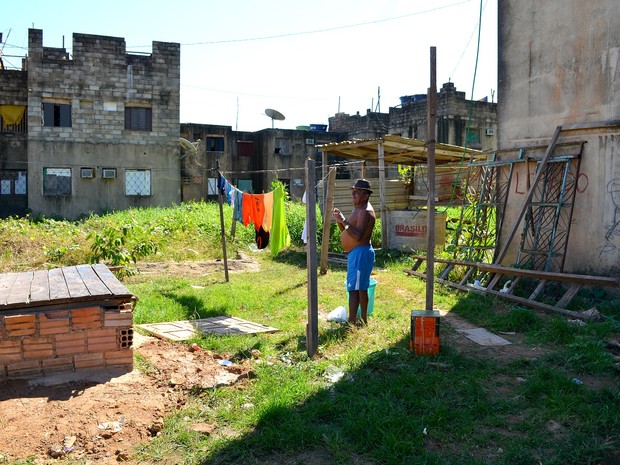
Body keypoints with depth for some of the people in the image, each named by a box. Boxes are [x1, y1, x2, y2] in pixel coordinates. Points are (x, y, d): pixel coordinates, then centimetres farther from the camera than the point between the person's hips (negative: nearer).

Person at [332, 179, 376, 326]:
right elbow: (345, 231, 18)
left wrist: (345, 221, -26)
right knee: (361, 288, 17)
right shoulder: (358, 209, 16)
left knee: (354, 289, -11)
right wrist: (340, 220, 1)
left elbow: (358, 235, -26)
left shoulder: (365, 212, -16)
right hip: (356, 253, 11)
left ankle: (352, 322, -11)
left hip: (360, 253, -11)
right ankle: (364, 321, 27)